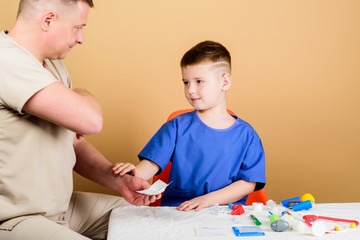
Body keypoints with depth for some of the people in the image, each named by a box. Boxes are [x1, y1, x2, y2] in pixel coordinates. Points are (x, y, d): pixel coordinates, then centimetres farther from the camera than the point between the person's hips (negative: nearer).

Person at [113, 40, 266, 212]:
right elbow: (152, 163, 1)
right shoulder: (178, 127, 7)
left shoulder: (245, 134, 6)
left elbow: (248, 183, 1)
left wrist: (208, 199, -13)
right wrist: (135, 173, -23)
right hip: (177, 209, 0)